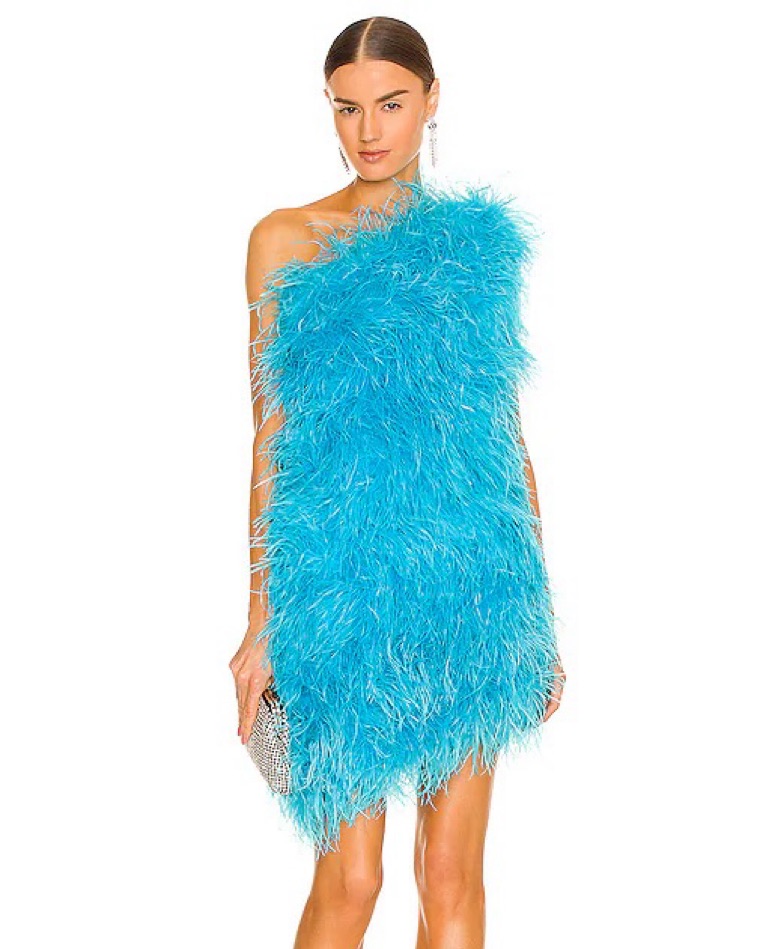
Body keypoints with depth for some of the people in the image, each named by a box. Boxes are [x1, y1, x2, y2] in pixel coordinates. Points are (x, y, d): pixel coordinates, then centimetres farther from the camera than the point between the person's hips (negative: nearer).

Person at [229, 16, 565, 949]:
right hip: (342, 584, -2)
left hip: (470, 583, 2)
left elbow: (508, 431, 11)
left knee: (453, 873, 8)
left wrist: (538, 607, 9)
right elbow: (270, 436, 1)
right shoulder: (286, 239, 3)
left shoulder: (476, 241, 10)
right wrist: (261, 622, -3)